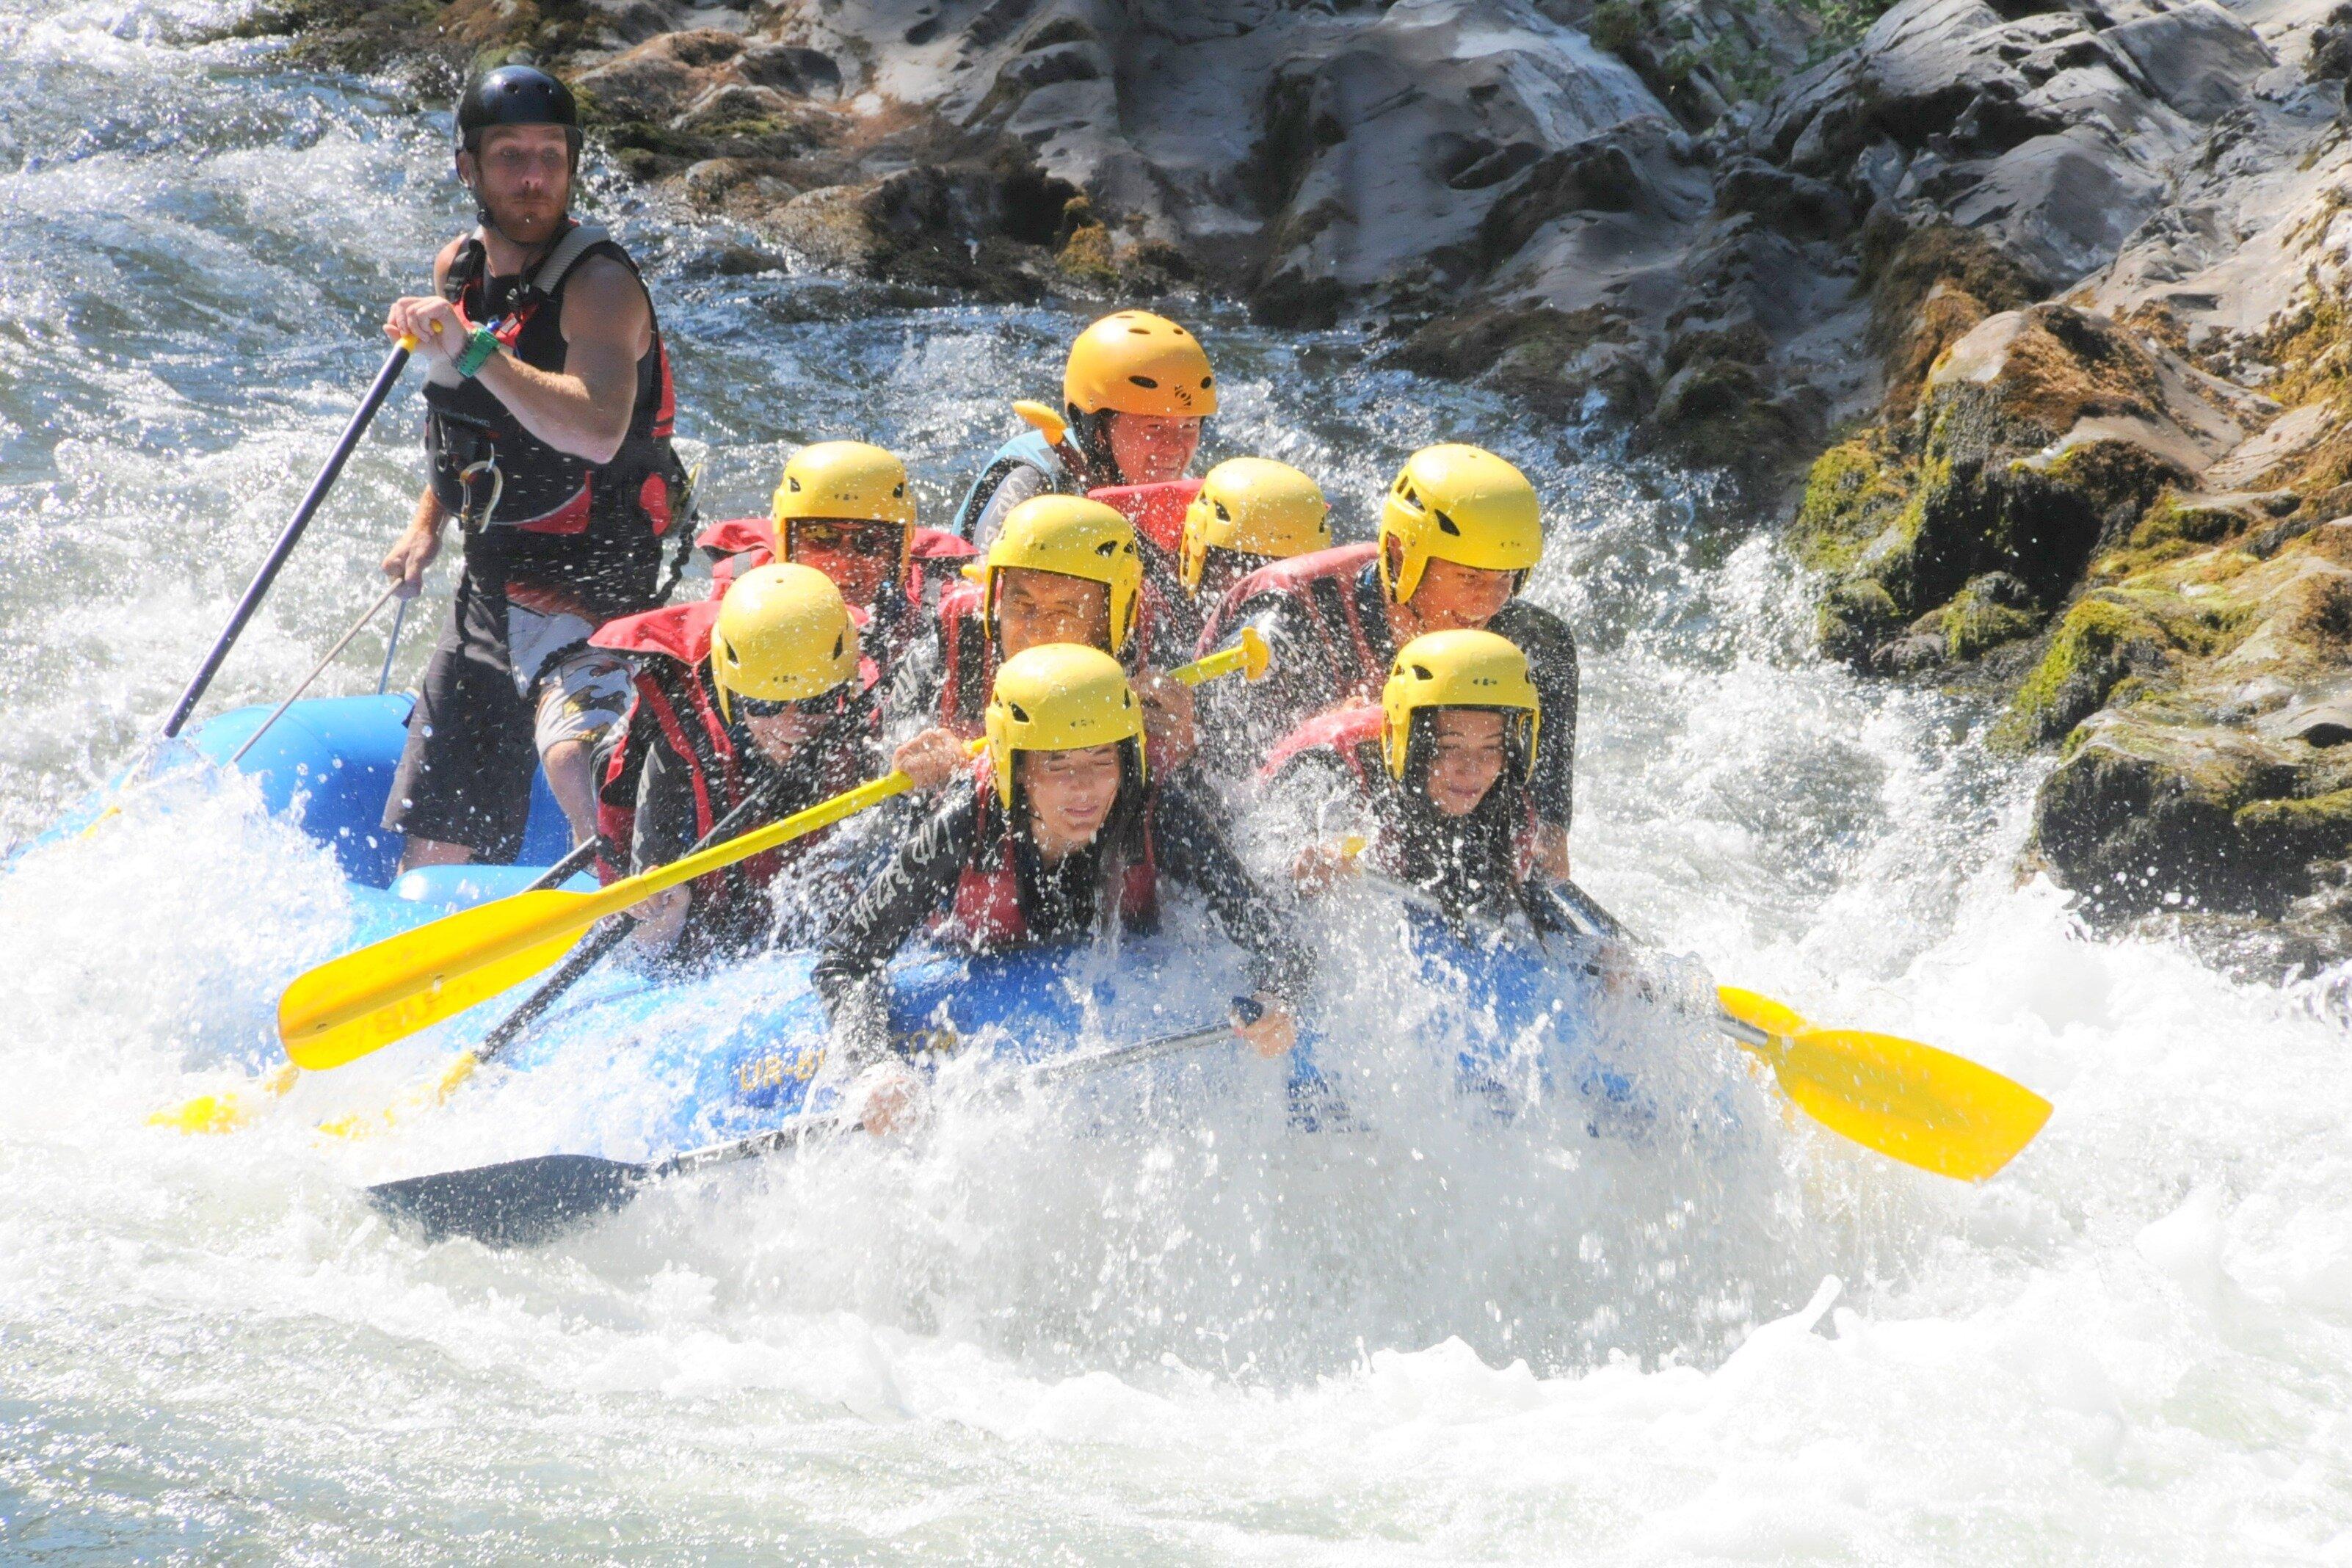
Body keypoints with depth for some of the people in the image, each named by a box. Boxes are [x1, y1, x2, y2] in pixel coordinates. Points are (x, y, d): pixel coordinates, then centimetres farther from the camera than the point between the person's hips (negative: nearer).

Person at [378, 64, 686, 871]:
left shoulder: (599, 283, -17)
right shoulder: (456, 271, 6)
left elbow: (597, 432, -37)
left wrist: (472, 350, -39)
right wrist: (428, 521, 13)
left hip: (596, 593, -7)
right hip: (491, 589, 7)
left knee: (576, 760, -36)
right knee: (432, 849, 11)